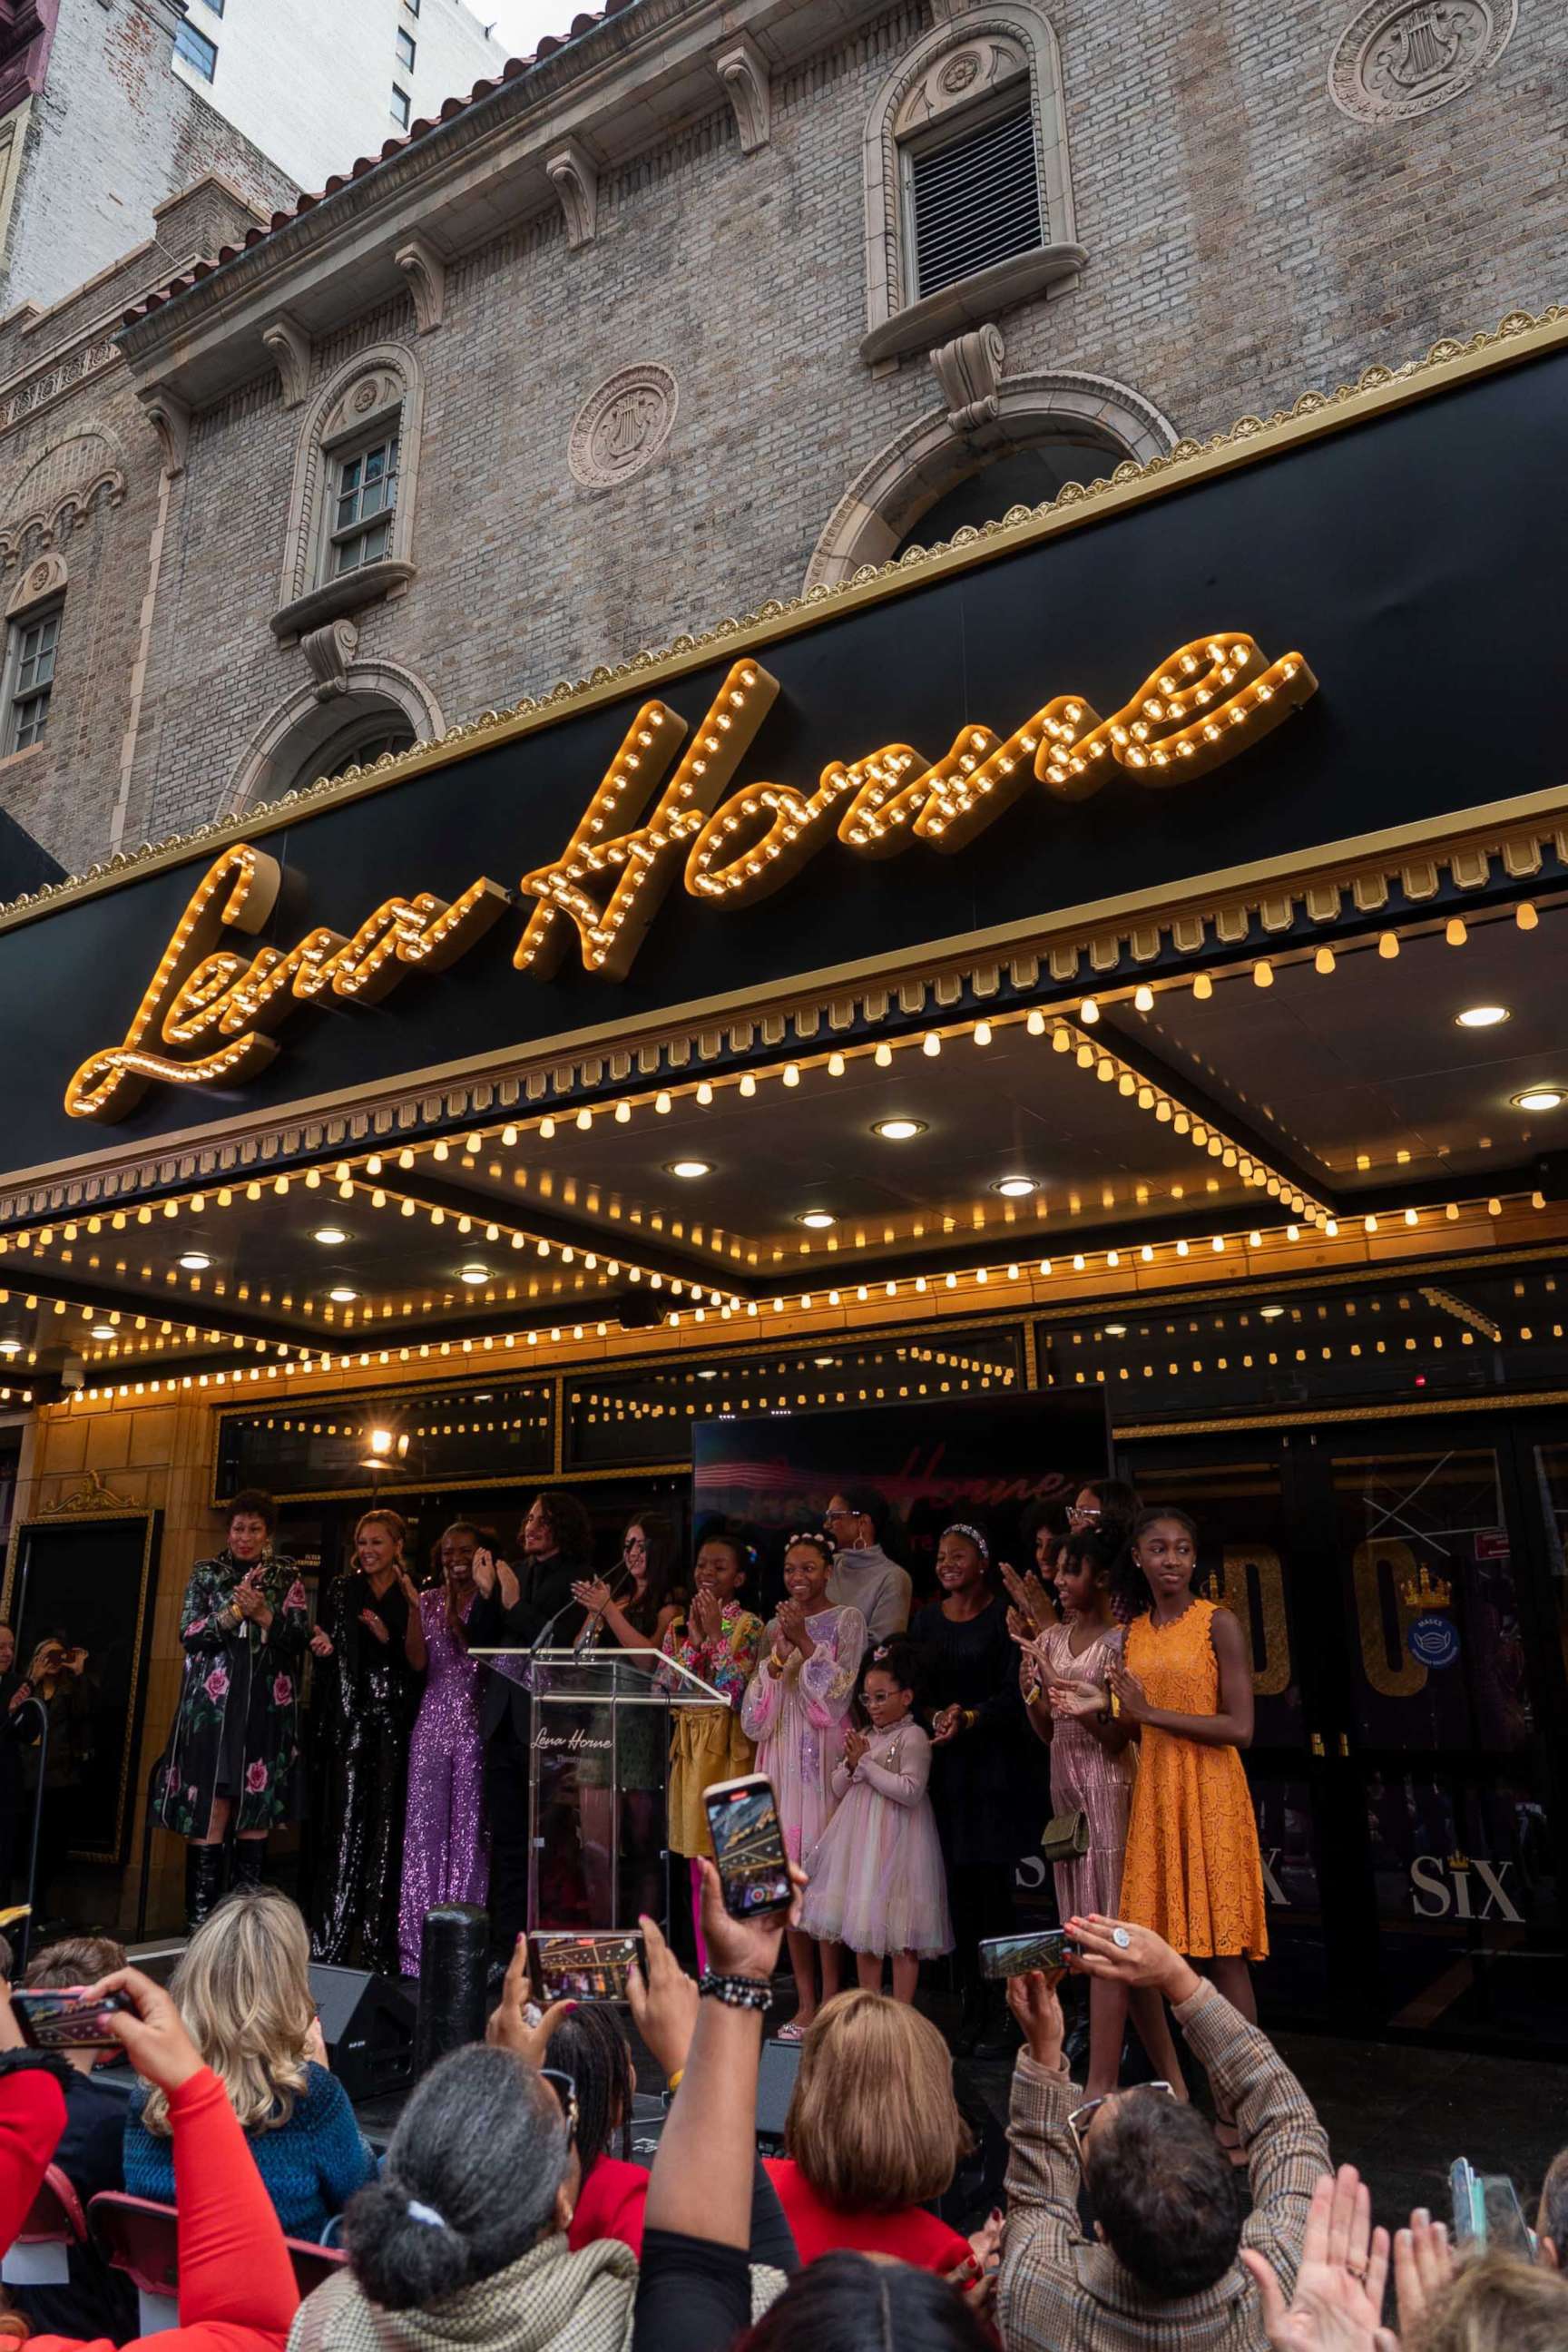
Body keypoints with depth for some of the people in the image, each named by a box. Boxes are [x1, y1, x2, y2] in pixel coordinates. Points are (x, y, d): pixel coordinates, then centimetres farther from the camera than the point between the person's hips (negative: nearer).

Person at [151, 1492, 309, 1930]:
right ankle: (200, 1917, -1)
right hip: (212, 1704, -1)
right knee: (209, 1805, -7)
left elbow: (299, 1638, 1)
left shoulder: (286, 1577, 9)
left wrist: (263, 1613, -14)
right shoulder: (206, 1573, 9)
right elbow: (189, 1636, -1)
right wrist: (236, 1608, -13)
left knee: (255, 1810, 2)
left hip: (266, 1708, 1)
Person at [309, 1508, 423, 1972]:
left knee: (387, 1827, 2)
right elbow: (328, 1648, 9)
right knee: (345, 1821, -5)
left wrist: (388, 1639, -12)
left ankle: (378, 1942, 9)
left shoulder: (414, 1596, 6)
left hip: (395, 1719, 0)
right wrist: (325, 1646, -12)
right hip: (350, 1714, 0)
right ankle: (331, 1942, 0)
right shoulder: (341, 1589, 10)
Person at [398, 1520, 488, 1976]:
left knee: (469, 1827, -1)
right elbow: (417, 1661, -2)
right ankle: (419, 1939, 13)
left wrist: (457, 1619, -13)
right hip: (433, 1722, 4)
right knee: (423, 1824, 3)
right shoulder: (427, 1601, 11)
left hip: (476, 1724, -4)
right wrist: (414, 1602, -7)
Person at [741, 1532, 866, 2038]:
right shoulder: (775, 1627, 12)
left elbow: (837, 1695, -8)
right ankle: (804, 2003, 13)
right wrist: (777, 1655, -8)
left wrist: (805, 1643, -16)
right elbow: (756, 1715, 7)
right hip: (781, 1756, 4)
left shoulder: (846, 1621, 0)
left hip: (825, 1758, -4)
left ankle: (830, 2002, 2)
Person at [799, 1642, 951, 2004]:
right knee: (863, 1932, 12)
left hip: (896, 1844, -8)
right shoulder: (863, 1738, 13)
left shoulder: (912, 1737, -10)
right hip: (861, 1840, 8)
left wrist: (867, 1763, -15)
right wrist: (851, 1765, -6)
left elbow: (910, 1790, -21)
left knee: (900, 1936, -2)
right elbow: (838, 1790, 15)